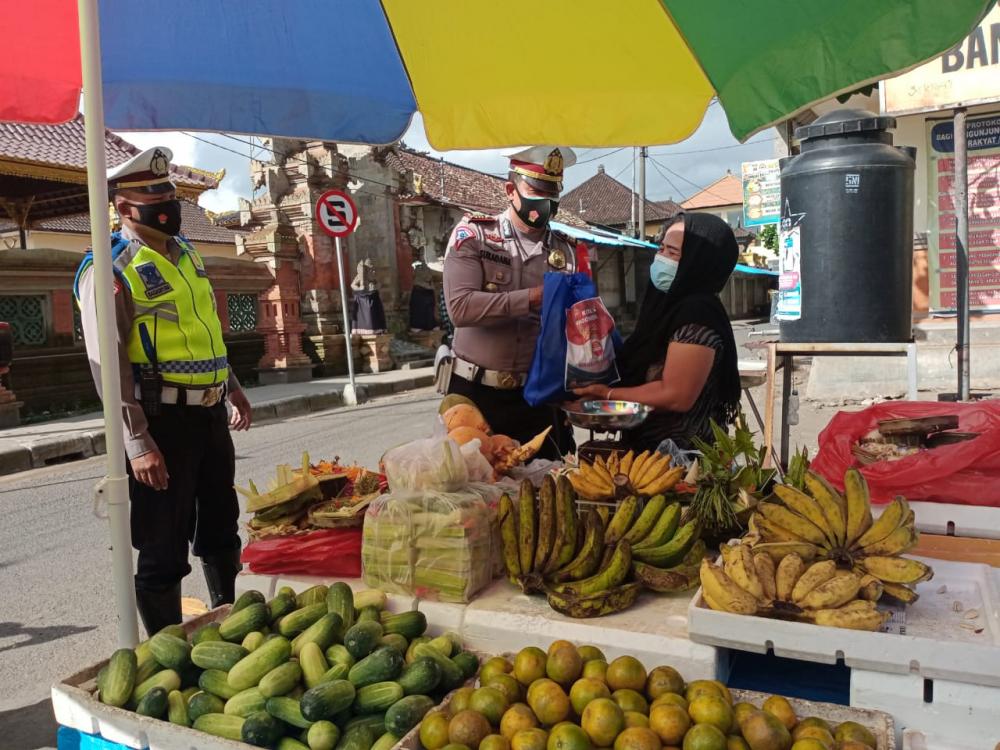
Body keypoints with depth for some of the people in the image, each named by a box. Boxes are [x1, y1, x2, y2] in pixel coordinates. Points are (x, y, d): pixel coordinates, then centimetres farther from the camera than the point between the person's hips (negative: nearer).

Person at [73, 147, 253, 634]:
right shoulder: (109, 269, -11)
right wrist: (137, 442, -22)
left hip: (210, 414, 8)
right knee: (164, 550, 4)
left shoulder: (185, 253, 13)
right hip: (162, 420, -8)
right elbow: (108, 363, -18)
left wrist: (233, 387, 24)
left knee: (220, 532, 20)